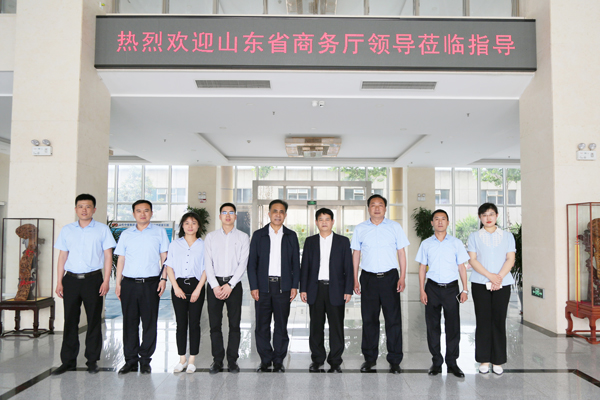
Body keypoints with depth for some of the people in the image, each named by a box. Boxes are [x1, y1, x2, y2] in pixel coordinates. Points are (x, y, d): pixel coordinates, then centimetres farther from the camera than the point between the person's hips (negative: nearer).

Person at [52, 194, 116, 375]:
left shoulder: (102, 229, 4)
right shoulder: (66, 230, 11)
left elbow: (108, 256, 2)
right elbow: (62, 256, 12)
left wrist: (106, 281, -6)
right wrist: (59, 282, 6)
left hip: (93, 279, -2)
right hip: (71, 279, 2)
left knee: (94, 321, 3)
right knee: (70, 320, 4)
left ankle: (92, 361, 13)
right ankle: (68, 361, 14)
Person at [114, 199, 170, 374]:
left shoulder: (159, 232, 7)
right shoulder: (126, 234, 13)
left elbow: (164, 258, 6)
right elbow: (121, 259, 13)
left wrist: (163, 279, -4)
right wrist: (118, 283, 7)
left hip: (150, 283, -2)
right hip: (129, 283, 2)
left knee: (150, 323, 1)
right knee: (129, 322, 5)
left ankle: (145, 360, 12)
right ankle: (131, 360, 15)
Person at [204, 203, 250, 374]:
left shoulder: (243, 237, 5)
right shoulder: (211, 237, 9)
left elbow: (243, 263, -2)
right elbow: (208, 264, 3)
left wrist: (230, 285, -11)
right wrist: (215, 286, -8)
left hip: (234, 284, -1)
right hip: (215, 284, 1)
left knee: (234, 324, 1)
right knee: (215, 324, 3)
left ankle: (232, 360, 10)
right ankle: (217, 360, 12)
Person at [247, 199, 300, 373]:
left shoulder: (291, 236, 9)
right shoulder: (258, 235, 6)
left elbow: (296, 262, 8)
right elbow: (252, 262, 4)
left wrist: (294, 285, 0)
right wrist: (253, 286, -4)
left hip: (283, 286, 0)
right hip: (263, 287, 0)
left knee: (281, 325, 5)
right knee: (262, 326, 4)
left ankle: (278, 361, 16)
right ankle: (265, 360, 17)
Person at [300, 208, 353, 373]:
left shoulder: (343, 241, 5)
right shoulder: (310, 241, 10)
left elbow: (348, 267, 3)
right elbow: (304, 266, 8)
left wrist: (348, 290, -4)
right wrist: (303, 289, 1)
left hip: (336, 290, -1)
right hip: (315, 290, 2)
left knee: (336, 327, 2)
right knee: (316, 326, 7)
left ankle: (335, 362, 14)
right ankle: (317, 360, 20)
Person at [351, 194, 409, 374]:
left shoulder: (395, 227, 4)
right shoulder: (360, 229, 7)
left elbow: (401, 253, 5)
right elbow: (356, 254, 9)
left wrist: (402, 277, -4)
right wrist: (355, 280, 3)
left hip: (390, 277, -1)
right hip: (368, 278, 1)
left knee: (393, 319, 0)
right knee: (369, 320, 7)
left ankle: (395, 361, 10)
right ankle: (370, 359, 19)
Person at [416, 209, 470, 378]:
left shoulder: (456, 243, 5)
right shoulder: (426, 244, 6)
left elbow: (461, 267, 7)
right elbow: (422, 268, 7)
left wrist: (465, 289, 2)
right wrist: (422, 291, 1)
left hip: (451, 288, 0)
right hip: (432, 288, 1)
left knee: (453, 326, 3)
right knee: (432, 326, 5)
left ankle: (452, 362, 16)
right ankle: (436, 361, 18)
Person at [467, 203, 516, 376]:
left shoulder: (507, 236, 10)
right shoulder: (475, 236, 7)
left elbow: (510, 259, 2)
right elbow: (473, 260, -2)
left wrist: (499, 277, -13)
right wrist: (490, 276, -14)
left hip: (502, 284, 1)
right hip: (480, 284, -1)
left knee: (499, 321, 1)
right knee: (483, 321, 1)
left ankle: (498, 361, 11)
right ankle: (484, 360, 10)